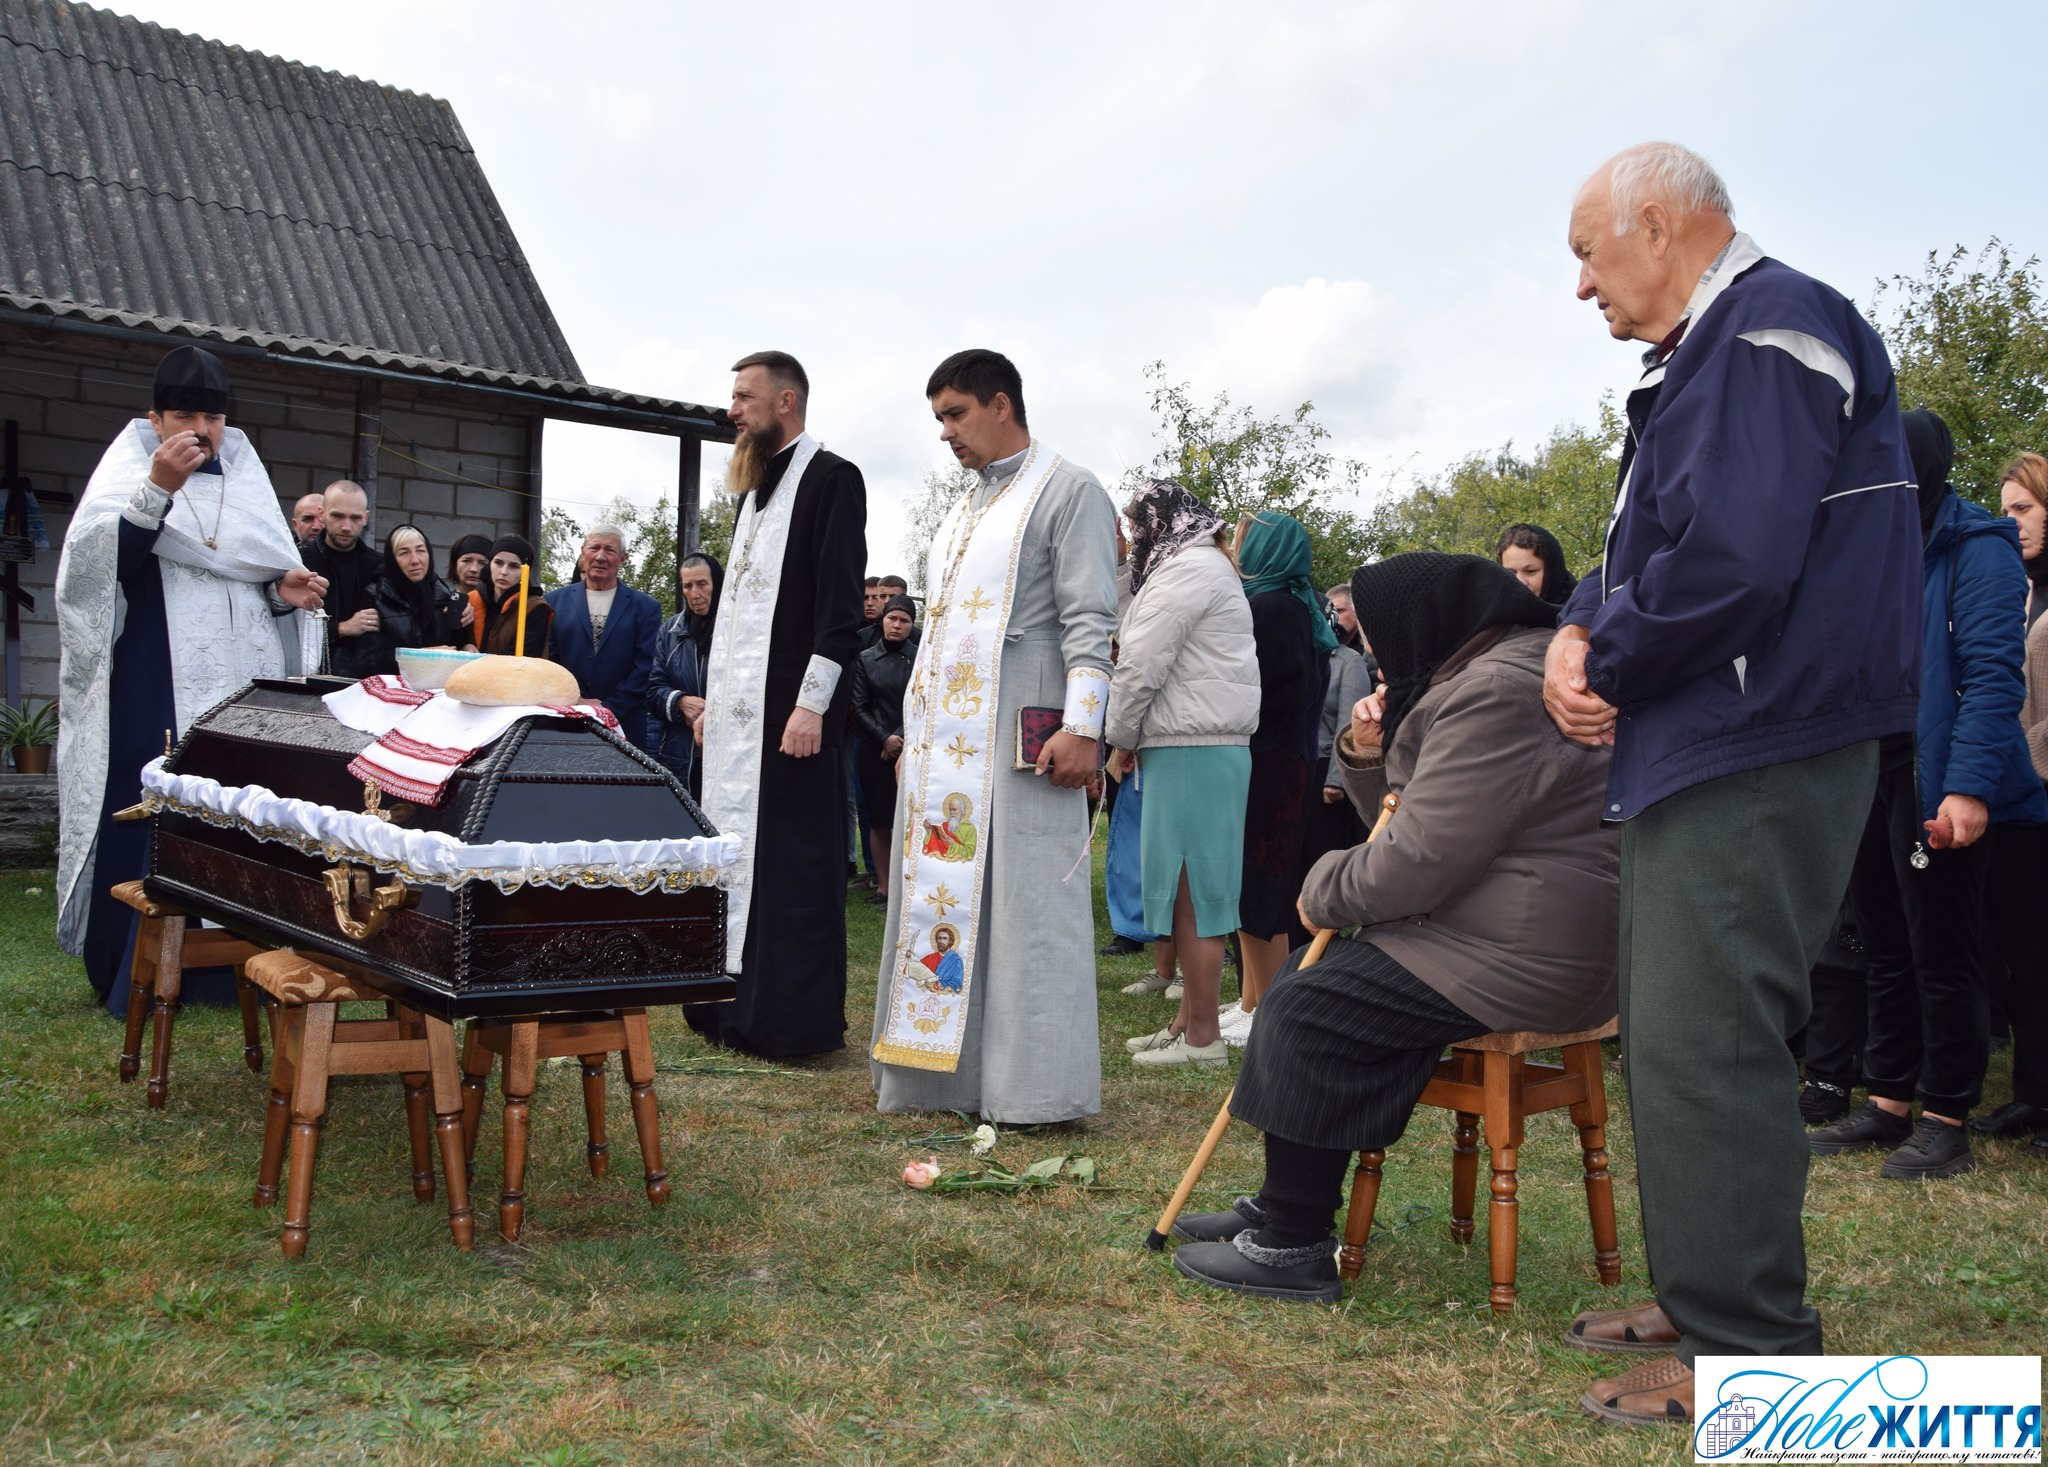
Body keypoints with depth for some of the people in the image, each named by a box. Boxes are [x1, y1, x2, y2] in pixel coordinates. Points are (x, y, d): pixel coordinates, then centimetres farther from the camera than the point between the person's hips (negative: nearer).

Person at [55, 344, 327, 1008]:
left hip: (245, 689, 4)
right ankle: (138, 974, 2)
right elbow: (99, 563, -15)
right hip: (155, 693, -4)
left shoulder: (245, 477, 16)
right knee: (151, 824, -6)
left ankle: (236, 969, 10)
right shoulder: (128, 471, 2)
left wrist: (286, 592, 0)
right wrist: (158, 487, -25)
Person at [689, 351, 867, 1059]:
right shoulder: (755, 488, 20)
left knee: (790, 860, -5)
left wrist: (811, 704, -20)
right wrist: (713, 697, 19)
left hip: (790, 709, -9)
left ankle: (794, 1019, 2)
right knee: (734, 854, 10)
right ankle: (735, 1006, 17)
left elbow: (840, 604, -15)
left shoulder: (830, 479, -7)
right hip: (737, 709, 9)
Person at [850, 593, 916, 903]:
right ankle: (883, 887, 7)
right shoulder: (865, 660, 8)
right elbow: (859, 707, 4)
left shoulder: (920, 658, 3)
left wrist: (902, 738, -8)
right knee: (878, 820, 2)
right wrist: (884, 738, -8)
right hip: (875, 748, 2)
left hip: (912, 746, -2)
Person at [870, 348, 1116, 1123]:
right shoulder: (965, 507, 22)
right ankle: (948, 1073, 14)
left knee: (1022, 904, -7)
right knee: (940, 898, 7)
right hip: (943, 740, 8)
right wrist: (914, 731, 20)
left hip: (1017, 737, -8)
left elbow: (1090, 621, -11)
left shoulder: (1068, 491, -2)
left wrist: (1081, 725, -20)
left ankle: (1033, 1087, -1)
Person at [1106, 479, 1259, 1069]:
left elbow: (1142, 664, -15)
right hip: (1197, 746, 10)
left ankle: (1202, 1039, -3)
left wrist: (1121, 738, -2)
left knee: (1190, 893, -7)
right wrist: (1133, 739, 14)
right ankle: (1188, 1021, 18)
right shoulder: (1205, 566, 25)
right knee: (1188, 890, 12)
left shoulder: (1187, 570, -10)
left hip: (1191, 751, -10)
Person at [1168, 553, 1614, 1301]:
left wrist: (1326, 889, -4)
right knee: (1304, 978, 11)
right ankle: (1281, 1206, 18)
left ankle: (1293, 1246, -3)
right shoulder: (1488, 675, 18)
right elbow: (1414, 819, 24)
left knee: (1310, 1011, -14)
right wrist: (1371, 756, 6)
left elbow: (1420, 860, -22)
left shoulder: (1497, 692, -19)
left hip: (1526, 954, -12)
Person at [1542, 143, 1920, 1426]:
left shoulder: (1769, 329, -14)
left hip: (1754, 755, -11)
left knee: (1701, 1048, -8)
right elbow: (1645, 546, 20)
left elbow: (1734, 561, -26)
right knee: (1680, 1037, 16)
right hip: (1705, 752, 11)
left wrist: (1606, 662, -11)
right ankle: (1709, 1298, 28)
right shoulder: (1711, 350, 19)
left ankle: (1747, 1354, 3)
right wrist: (1581, 631, 0)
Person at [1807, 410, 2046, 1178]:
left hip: (1935, 782, -7)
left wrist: (1968, 785, -24)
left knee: (1940, 951, 0)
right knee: (1885, 948, 13)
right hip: (1869, 775, 7)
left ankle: (1945, 1122, 10)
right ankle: (1887, 1103, 22)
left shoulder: (1975, 549, -8)